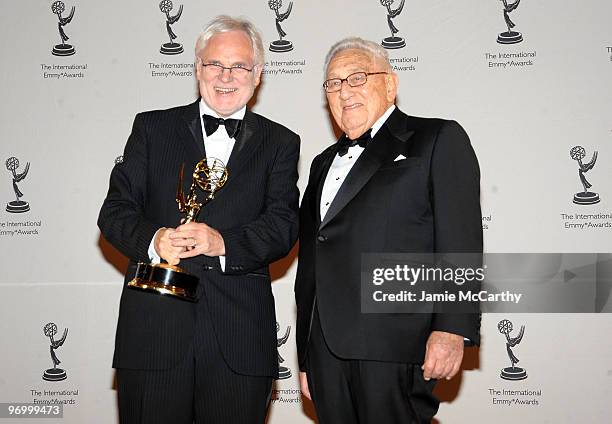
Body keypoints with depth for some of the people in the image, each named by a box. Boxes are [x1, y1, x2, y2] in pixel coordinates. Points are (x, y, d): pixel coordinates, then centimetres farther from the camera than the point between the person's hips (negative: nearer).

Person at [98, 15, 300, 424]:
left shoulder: (280, 143, 10)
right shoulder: (152, 127, 10)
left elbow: (284, 224, -2)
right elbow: (116, 209, 4)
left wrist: (224, 243, -21)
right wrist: (153, 239, -18)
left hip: (239, 336, 0)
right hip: (153, 326, 0)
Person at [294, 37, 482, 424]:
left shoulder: (439, 140, 3)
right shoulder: (325, 163, 23)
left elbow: (461, 239, -7)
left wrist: (452, 329, -16)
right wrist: (306, 355, 19)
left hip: (395, 349, -6)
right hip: (326, 349, 6)